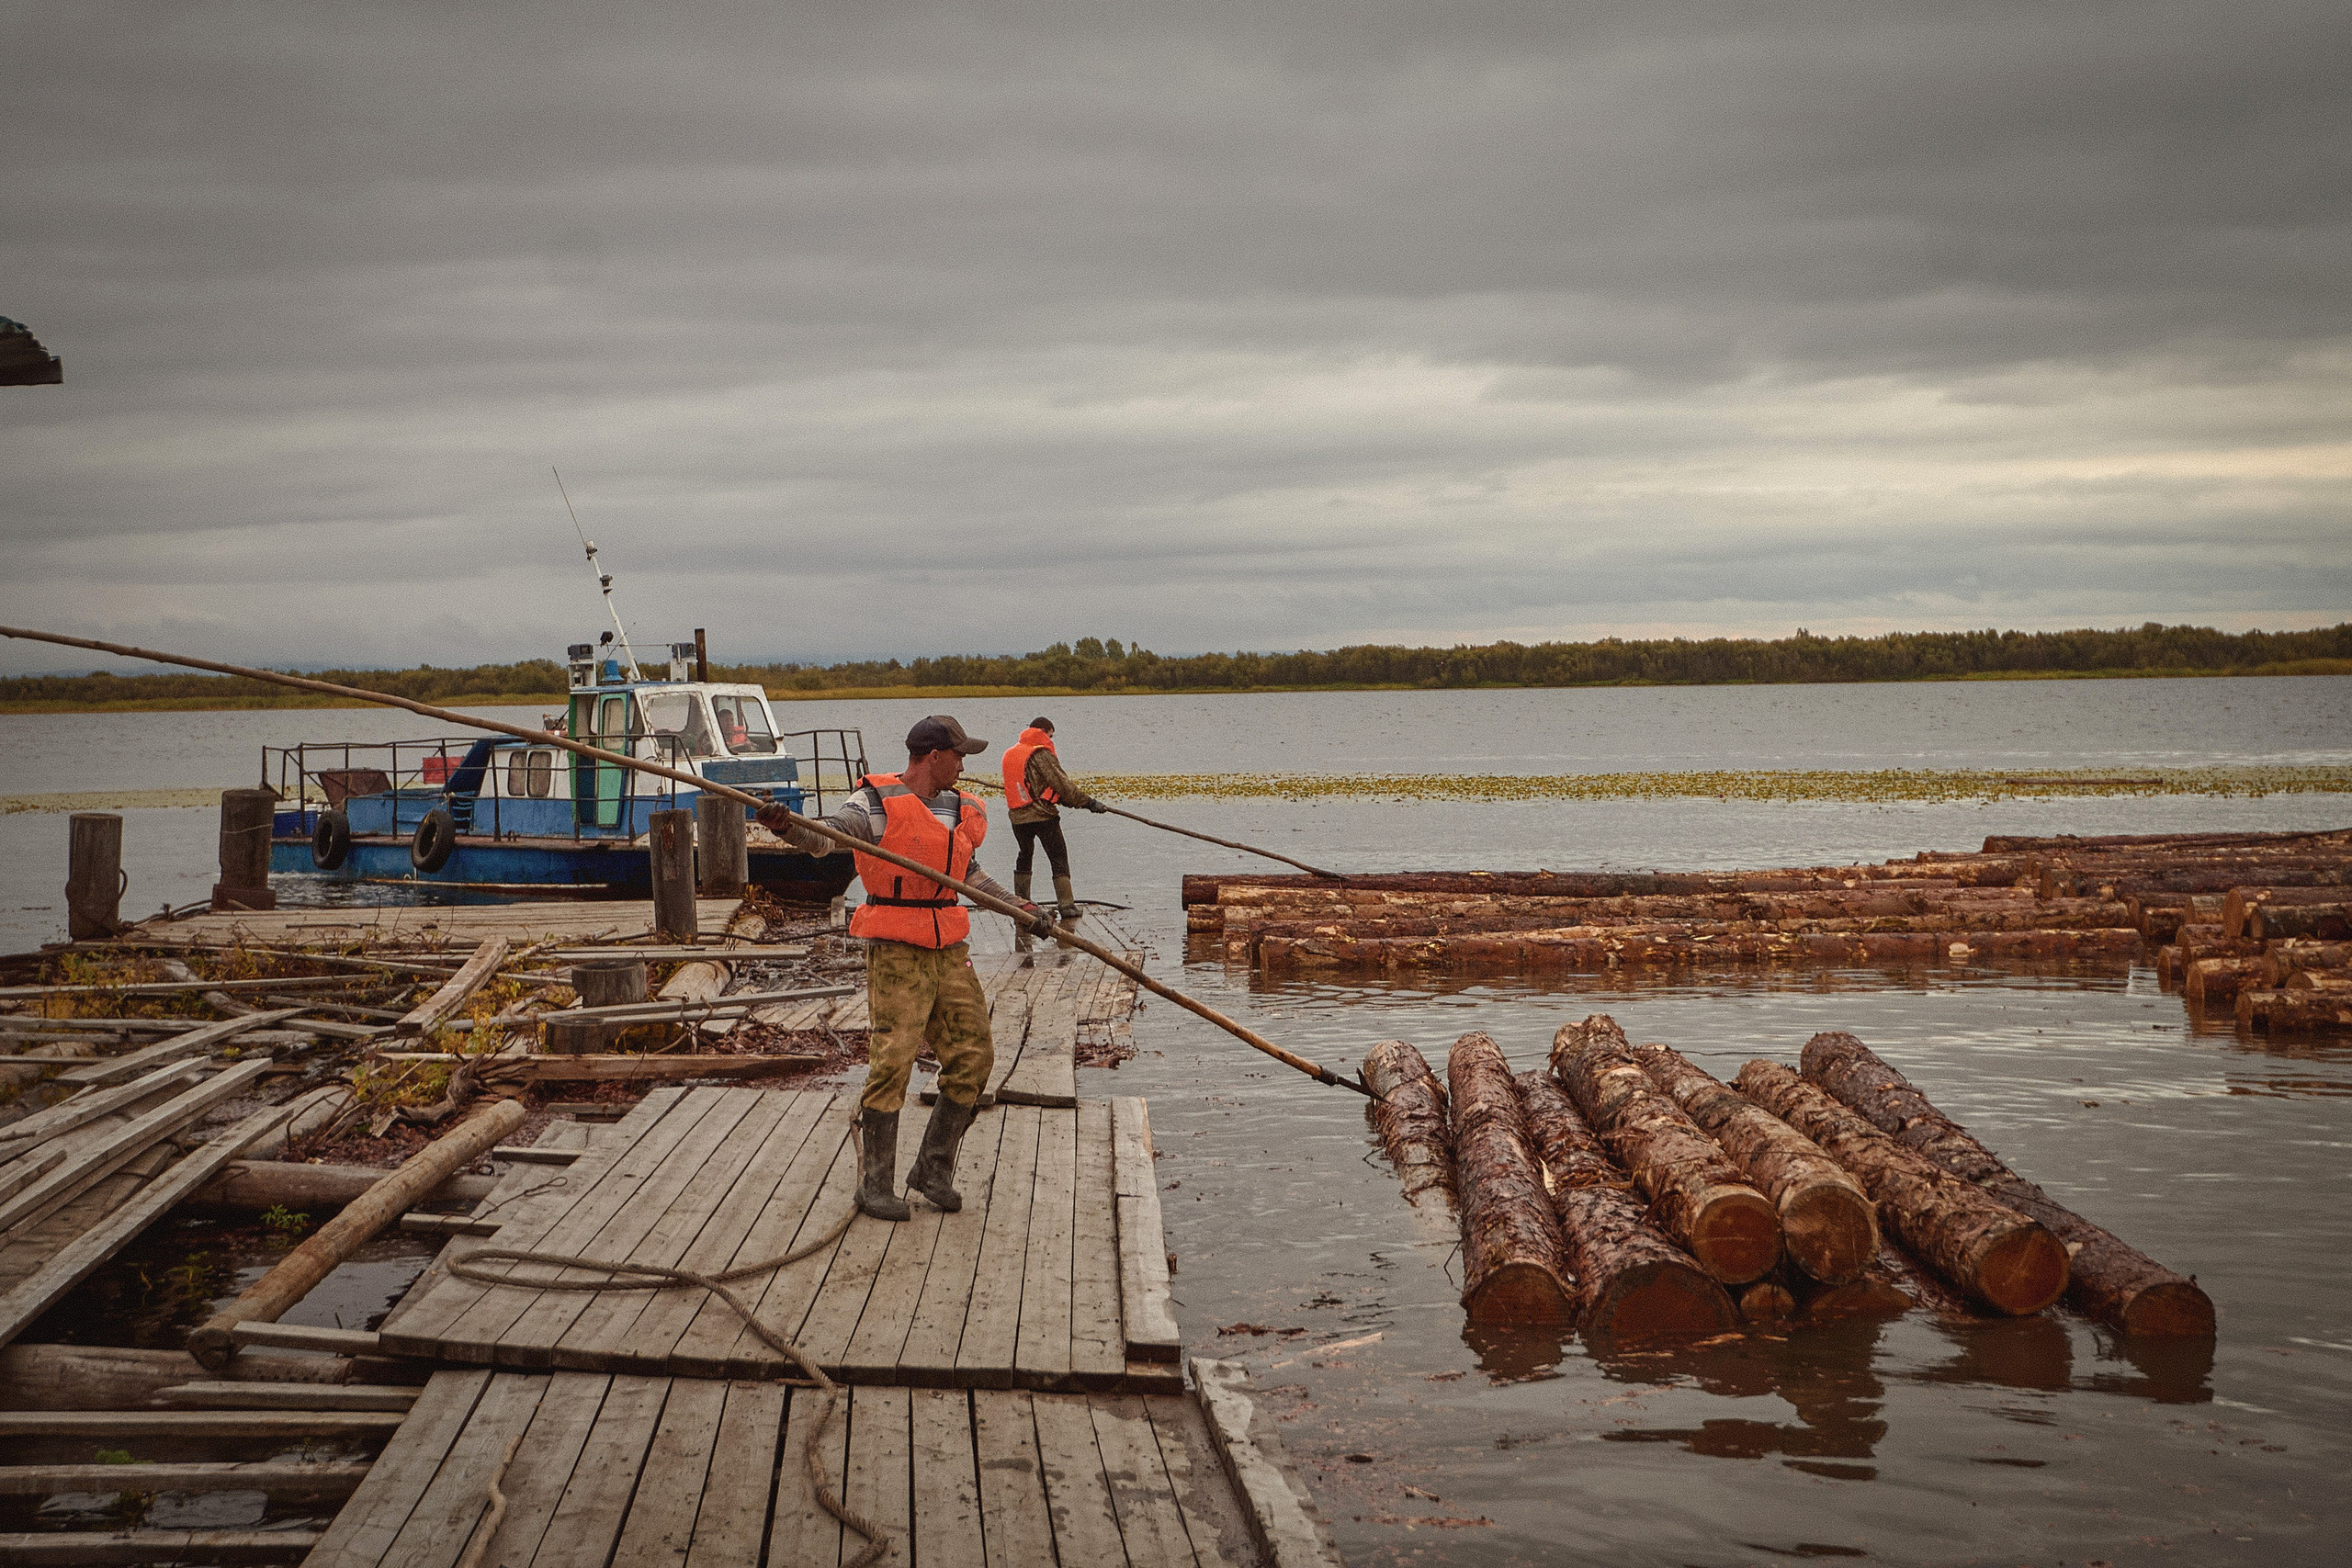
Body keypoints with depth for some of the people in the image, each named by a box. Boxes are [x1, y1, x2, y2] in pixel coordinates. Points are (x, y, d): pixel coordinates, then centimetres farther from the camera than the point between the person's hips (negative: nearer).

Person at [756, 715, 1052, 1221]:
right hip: (896, 951, -7)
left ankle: (932, 1170, 17)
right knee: (892, 1061, -12)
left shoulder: (960, 810, 15)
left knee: (973, 1055, 5)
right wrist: (788, 828, -43)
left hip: (949, 951, 7)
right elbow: (827, 838, -23)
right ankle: (874, 1184, -2)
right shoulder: (879, 802, -7)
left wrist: (1020, 908, 33)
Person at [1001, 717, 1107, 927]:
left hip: (1018, 817, 7)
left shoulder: (1010, 754, 12)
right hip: (1043, 815, -7)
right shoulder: (1041, 754, -12)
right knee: (1059, 860, -2)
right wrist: (1088, 802, -10)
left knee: (1025, 856, 24)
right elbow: (1061, 783, -16)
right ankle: (1066, 907, -9)